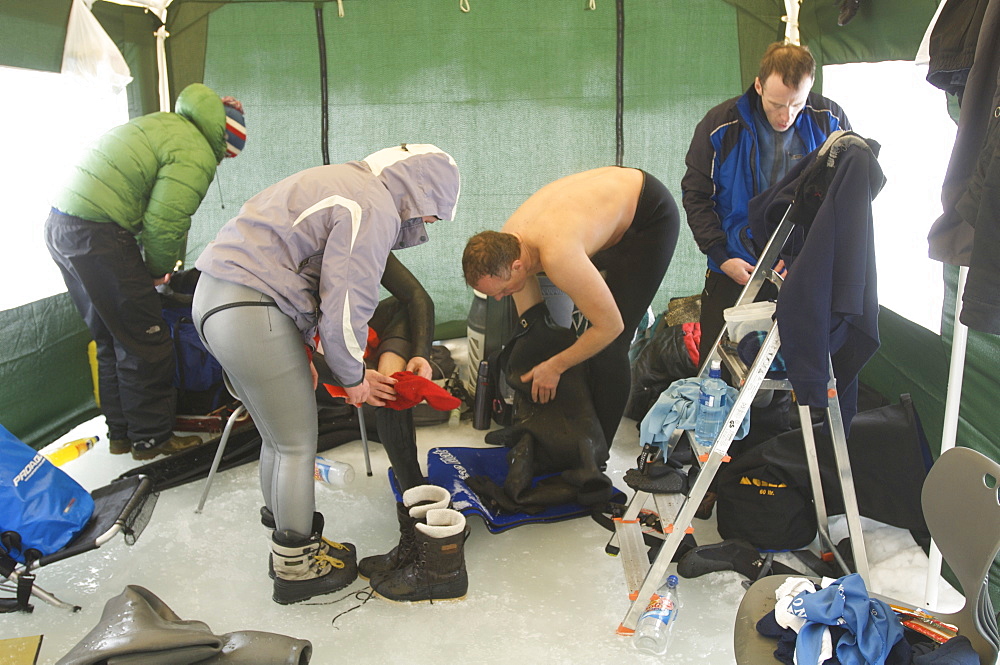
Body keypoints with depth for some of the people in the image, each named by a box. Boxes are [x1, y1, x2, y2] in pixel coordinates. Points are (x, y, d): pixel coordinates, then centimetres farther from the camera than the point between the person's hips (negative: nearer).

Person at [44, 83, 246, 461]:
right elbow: (165, 223, -16)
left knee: (111, 338, 19)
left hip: (59, 225, 10)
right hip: (97, 234, -10)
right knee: (144, 342, 2)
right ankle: (151, 438, 13)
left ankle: (121, 433, 29)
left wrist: (153, 267, 18)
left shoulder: (166, 125, 20)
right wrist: (158, 271, 2)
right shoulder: (196, 155, -10)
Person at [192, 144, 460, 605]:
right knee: (297, 446, 4)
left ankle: (292, 545, 36)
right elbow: (345, 307, -16)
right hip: (251, 313, -10)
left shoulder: (342, 182, 19)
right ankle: (296, 568, 20)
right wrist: (353, 378, 1)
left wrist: (304, 353, 19)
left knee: (279, 438, 20)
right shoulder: (376, 208, -13)